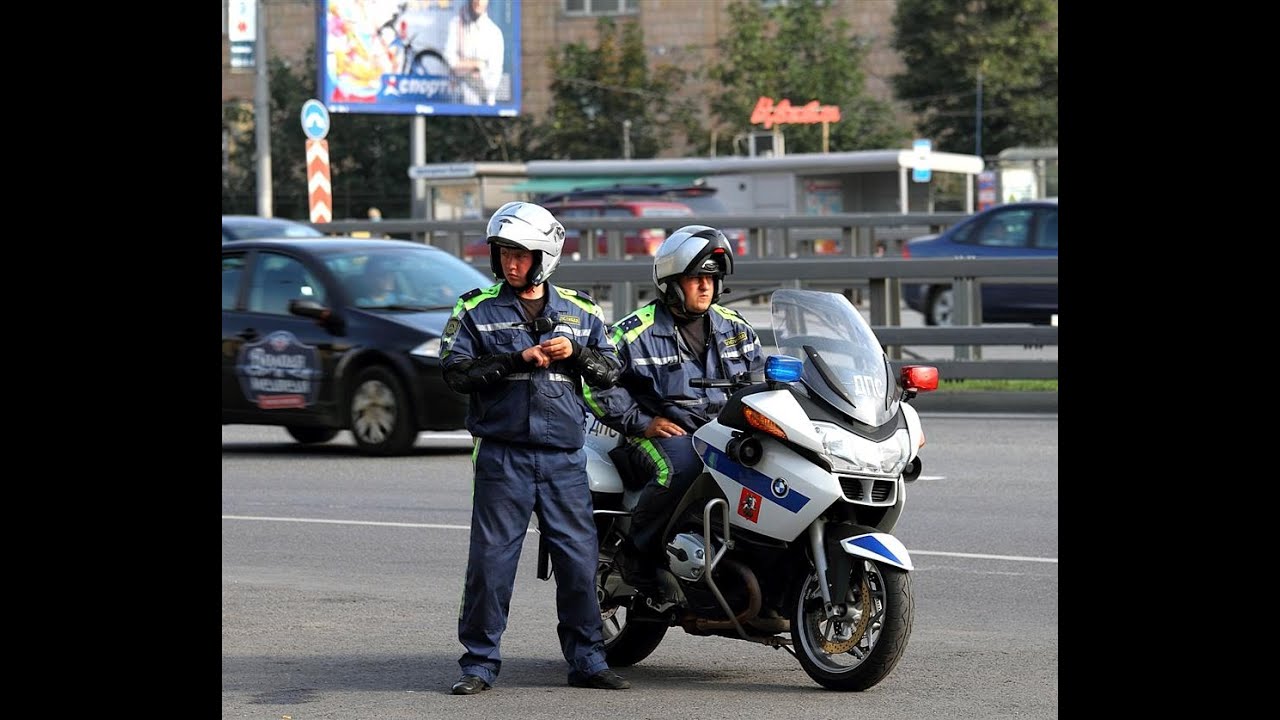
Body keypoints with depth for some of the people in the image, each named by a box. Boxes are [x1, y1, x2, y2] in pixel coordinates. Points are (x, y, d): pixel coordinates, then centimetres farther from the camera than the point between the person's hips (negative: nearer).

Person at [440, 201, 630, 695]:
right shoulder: (476, 310, 4)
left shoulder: (581, 312, 11)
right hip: (502, 454, -2)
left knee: (579, 560, 3)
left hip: (565, 455, 2)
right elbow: (456, 372, -6)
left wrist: (576, 353, -10)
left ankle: (587, 660, 12)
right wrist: (518, 360, -15)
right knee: (491, 560, -3)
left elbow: (610, 373, 9)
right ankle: (480, 662, 5)